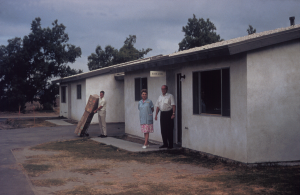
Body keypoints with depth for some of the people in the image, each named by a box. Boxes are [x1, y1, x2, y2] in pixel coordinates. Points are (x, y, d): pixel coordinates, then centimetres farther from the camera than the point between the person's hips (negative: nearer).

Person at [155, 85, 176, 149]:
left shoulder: (170, 96, -2)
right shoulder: (160, 97, 16)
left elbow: (173, 105, -9)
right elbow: (158, 106, 18)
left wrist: (173, 114, -18)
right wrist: (156, 114, 10)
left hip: (168, 113, -6)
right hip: (162, 114, 6)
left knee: (169, 130, -4)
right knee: (163, 129, 7)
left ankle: (170, 145, 1)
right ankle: (165, 144, 16)